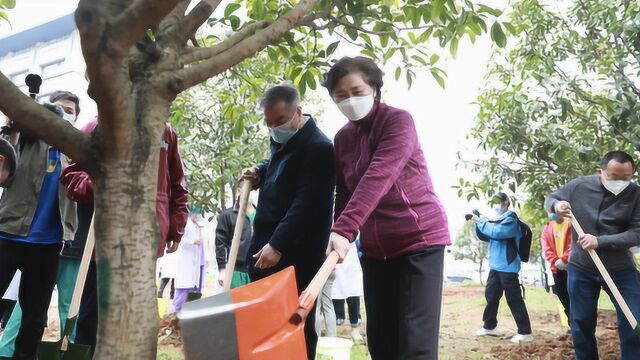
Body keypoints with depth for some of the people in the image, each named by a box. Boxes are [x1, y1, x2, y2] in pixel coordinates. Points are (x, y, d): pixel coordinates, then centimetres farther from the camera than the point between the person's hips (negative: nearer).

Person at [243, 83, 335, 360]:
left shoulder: (318, 148, -17)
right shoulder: (282, 140, 13)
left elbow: (306, 205, -24)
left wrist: (278, 245, -26)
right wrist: (260, 172, 12)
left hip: (295, 254, -9)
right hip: (267, 244, 9)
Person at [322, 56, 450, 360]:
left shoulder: (398, 120, -11)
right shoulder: (342, 138, 10)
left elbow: (379, 176, -26)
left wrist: (344, 230, -36)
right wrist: (338, 238, 3)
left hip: (420, 238, -6)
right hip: (375, 248, 6)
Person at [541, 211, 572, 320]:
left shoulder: (571, 224, -4)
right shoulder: (547, 228, 11)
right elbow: (546, 247, 5)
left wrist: (564, 259, -18)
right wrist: (555, 261, -10)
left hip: (570, 266, -5)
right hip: (556, 268, 5)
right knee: (562, 295, 9)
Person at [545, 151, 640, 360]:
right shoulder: (579, 186, -6)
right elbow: (549, 200, 7)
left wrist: (600, 241, -29)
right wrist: (556, 205, -18)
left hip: (620, 269, -1)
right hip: (581, 268, 1)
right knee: (581, 324, 10)